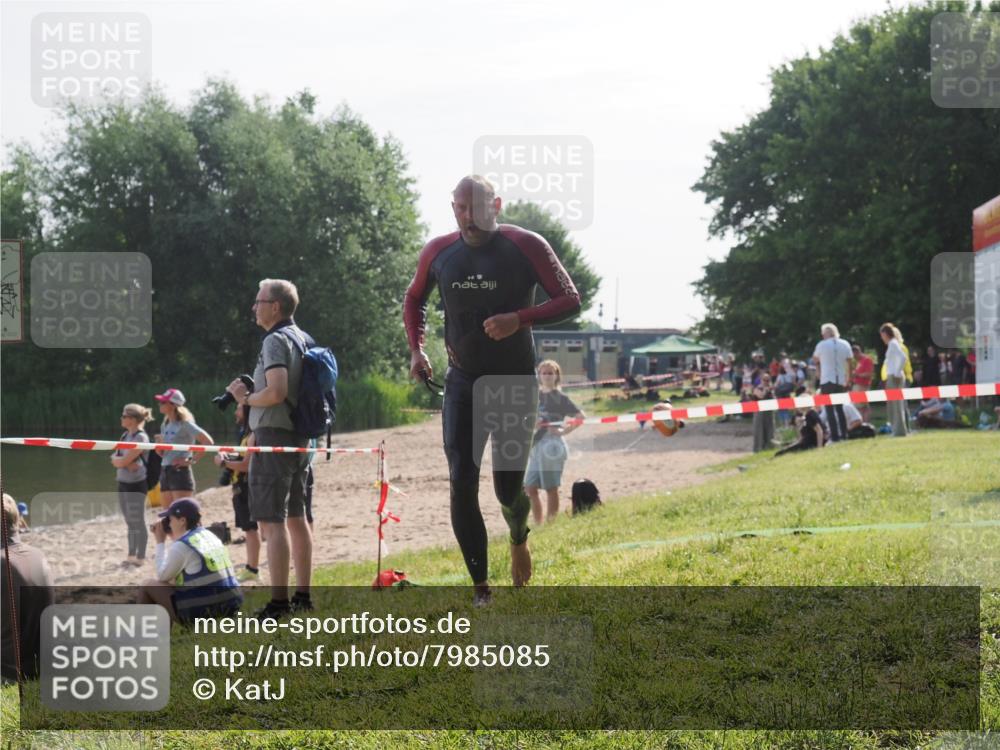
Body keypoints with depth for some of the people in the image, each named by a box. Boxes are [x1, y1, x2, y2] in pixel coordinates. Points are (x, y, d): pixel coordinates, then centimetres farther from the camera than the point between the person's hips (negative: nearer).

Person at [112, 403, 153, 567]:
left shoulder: (141, 437, -13)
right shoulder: (125, 435, 12)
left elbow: (125, 460, -19)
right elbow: (115, 460, 5)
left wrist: (118, 459, 0)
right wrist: (126, 463, -12)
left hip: (136, 484, -8)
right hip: (123, 483, 8)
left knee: (138, 522, -3)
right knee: (130, 523, 13)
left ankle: (140, 558, 2)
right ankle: (131, 556, 20)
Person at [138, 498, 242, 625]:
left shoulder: (181, 546, -13)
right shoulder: (210, 536, 11)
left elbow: (162, 576, 3)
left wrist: (160, 542, 9)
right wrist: (172, 536, 23)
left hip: (199, 613, -8)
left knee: (147, 585, 10)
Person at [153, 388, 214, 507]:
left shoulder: (184, 424, -7)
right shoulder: (165, 425, 15)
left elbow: (207, 441, -16)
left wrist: (192, 460, -14)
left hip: (180, 472, -8)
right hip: (165, 473, 8)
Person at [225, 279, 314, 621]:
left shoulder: (276, 340, -14)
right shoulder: (303, 339, 15)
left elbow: (276, 392, -26)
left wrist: (246, 398, -8)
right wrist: (252, 395, 17)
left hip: (274, 435, -10)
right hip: (300, 437, 10)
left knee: (271, 521, -10)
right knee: (296, 518, 14)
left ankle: (279, 602, -13)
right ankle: (303, 595, 18)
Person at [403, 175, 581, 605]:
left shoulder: (525, 247, -11)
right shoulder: (438, 253, -1)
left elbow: (569, 299, -9)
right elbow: (415, 299, 18)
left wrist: (520, 319, -25)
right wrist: (416, 349, 3)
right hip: (462, 384, 2)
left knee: (508, 489, 1)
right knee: (461, 485, -9)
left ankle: (518, 538, 39)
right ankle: (481, 589, -1)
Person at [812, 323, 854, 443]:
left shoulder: (822, 345, -5)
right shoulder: (845, 344, 4)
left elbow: (815, 359, 10)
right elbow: (851, 363, 6)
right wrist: (849, 378, 14)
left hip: (827, 381, -4)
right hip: (841, 381, 4)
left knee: (830, 410, -3)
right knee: (840, 409, 15)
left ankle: (835, 437, -10)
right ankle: (844, 435, 11)